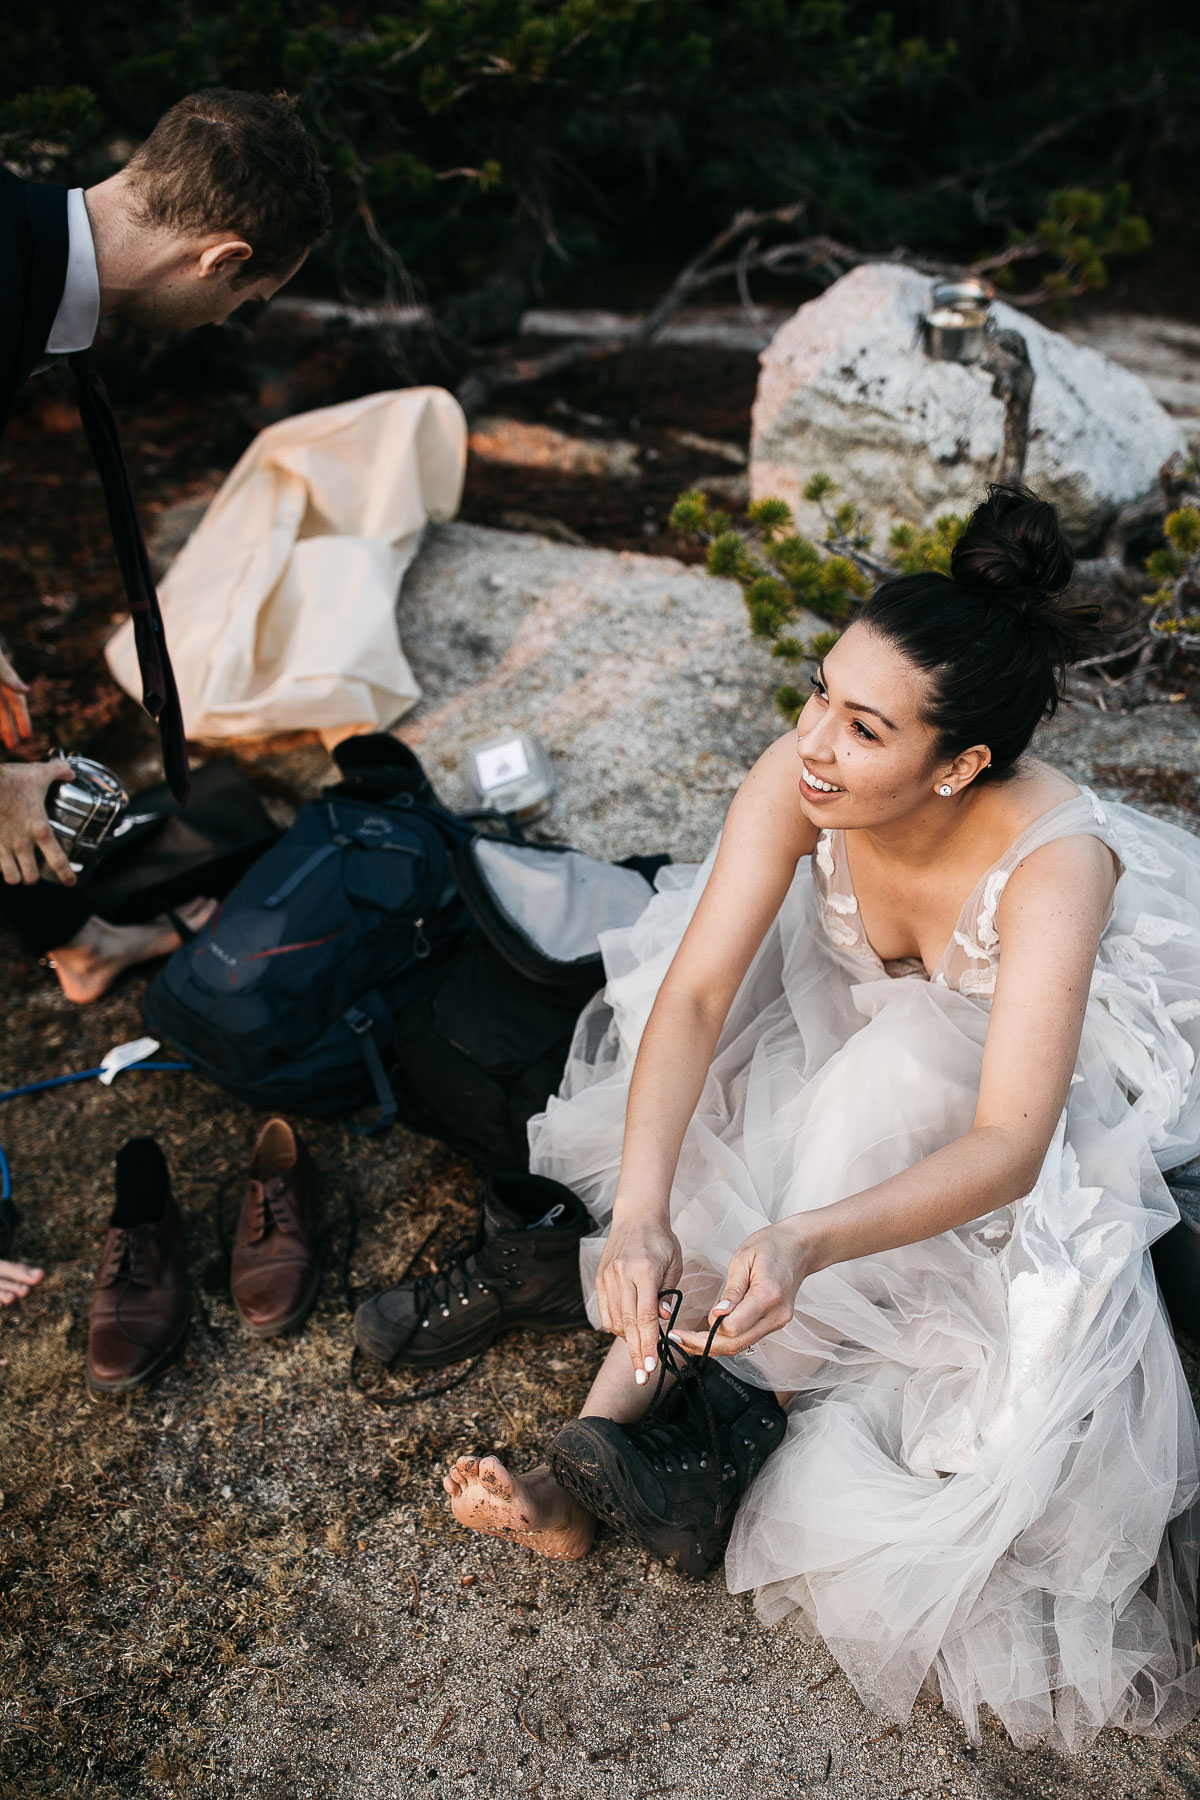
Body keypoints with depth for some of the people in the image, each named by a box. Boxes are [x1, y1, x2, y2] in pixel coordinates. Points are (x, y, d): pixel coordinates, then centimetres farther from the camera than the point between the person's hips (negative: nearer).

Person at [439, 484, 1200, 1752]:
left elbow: (1007, 1148, -45)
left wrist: (803, 1243, -61)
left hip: (1054, 1052, -3)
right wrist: (639, 1208, -48)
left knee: (892, 1069, -31)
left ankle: (641, 1407, -19)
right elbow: (696, 993, -33)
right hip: (869, 1026, 3)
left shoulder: (1051, 863, -39)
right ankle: (605, 1444, -19)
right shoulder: (801, 779, -30)